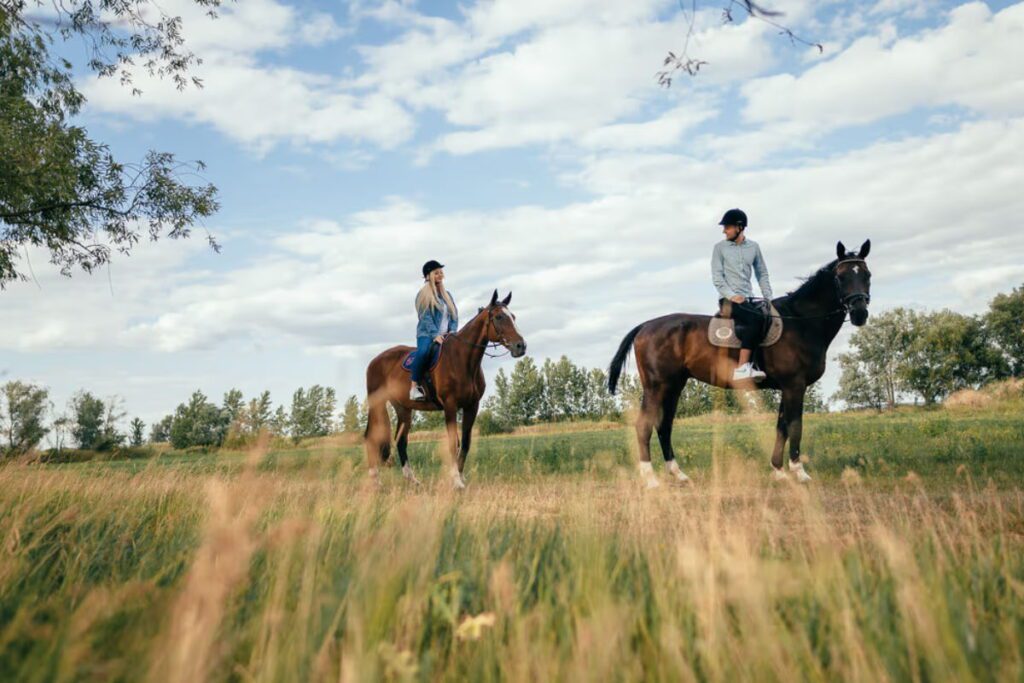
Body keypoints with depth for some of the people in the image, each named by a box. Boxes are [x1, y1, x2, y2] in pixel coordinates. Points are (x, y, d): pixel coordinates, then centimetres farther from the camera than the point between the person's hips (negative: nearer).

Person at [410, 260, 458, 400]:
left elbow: (455, 315, 14)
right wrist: (435, 335, -20)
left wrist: (452, 331, -5)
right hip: (427, 334, -6)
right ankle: (415, 387, -30)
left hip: (445, 336, 6)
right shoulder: (424, 294, 3)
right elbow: (425, 317, -8)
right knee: (423, 352, -36)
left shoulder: (447, 294, 20)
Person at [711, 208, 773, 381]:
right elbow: (717, 276, -3)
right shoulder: (720, 247, 4)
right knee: (756, 319, -30)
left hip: (748, 299, 5)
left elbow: (762, 274, 18)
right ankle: (742, 368, -33)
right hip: (729, 299, -5)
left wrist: (768, 298, 7)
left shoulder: (753, 247, 14)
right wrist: (732, 295, -16)